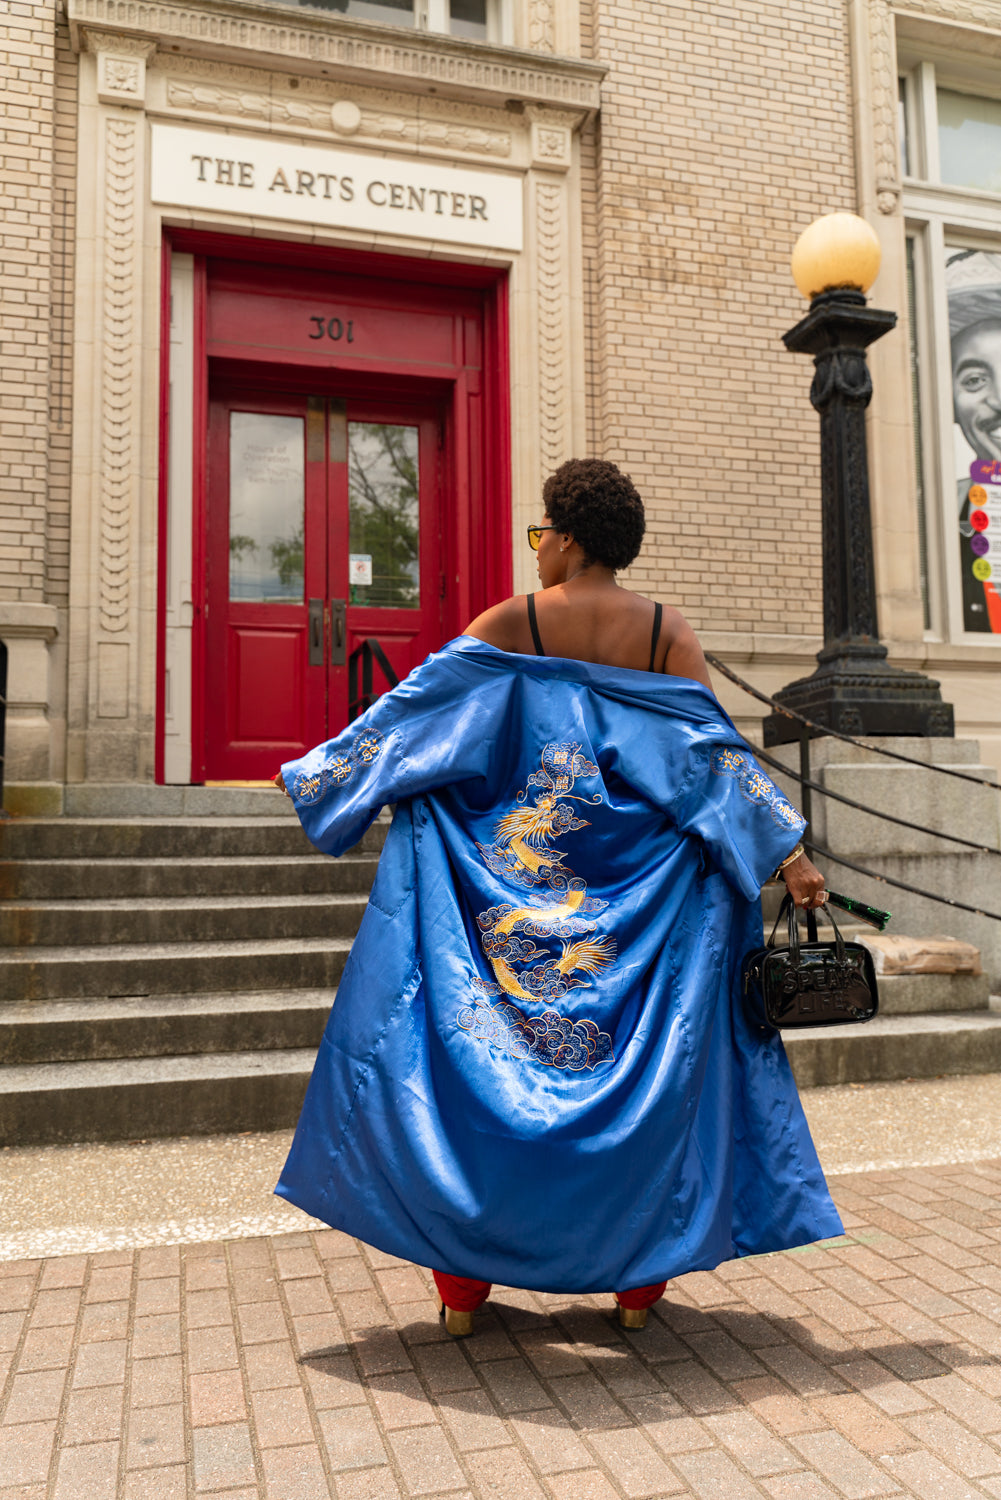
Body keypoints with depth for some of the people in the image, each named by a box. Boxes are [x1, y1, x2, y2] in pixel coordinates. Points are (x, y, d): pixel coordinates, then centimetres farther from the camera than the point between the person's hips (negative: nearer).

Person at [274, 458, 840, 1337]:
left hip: (509, 880, -1)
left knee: (472, 1056, 9)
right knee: (647, 1061, 12)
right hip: (635, 891, 1)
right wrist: (788, 852, -1)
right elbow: (716, 750, -5)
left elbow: (410, 712, -5)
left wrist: (321, 777, 3)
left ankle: (463, 1282, 14)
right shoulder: (667, 632, -1)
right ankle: (641, 1277, 20)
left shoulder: (510, 623, -4)